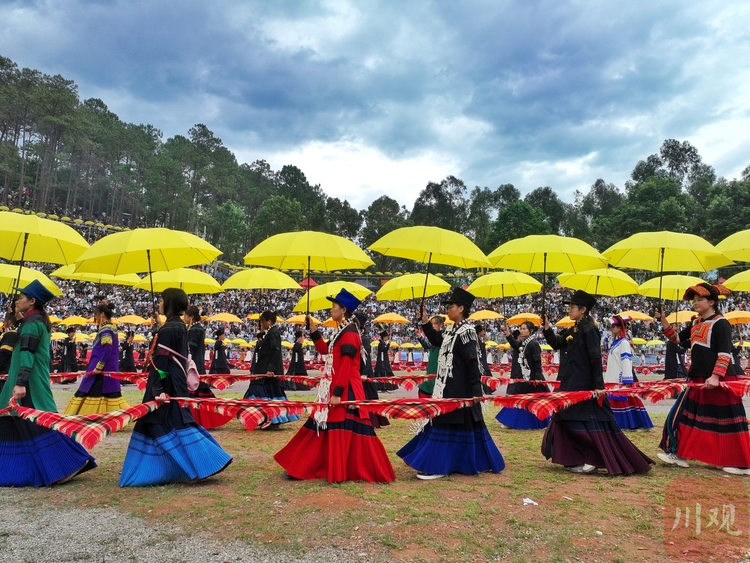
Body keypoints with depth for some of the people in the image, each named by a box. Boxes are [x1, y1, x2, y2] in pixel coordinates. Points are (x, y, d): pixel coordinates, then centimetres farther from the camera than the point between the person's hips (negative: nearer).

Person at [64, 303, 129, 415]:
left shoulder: (105, 329, -14)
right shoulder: (112, 328, 15)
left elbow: (107, 349, -23)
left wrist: (98, 367, -22)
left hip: (103, 369, -9)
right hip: (110, 369, 9)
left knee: (91, 394, -4)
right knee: (110, 394, 10)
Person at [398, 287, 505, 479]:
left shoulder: (466, 331, -16)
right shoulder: (452, 330, 12)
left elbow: (473, 362, -20)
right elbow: (436, 341, 27)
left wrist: (476, 389, -23)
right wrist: (425, 322, 15)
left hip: (459, 388, -10)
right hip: (450, 386, 10)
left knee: (447, 424, -4)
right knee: (454, 424, 15)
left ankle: (438, 466, 2)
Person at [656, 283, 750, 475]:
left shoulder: (720, 323, -11)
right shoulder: (696, 323, 13)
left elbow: (725, 353, -18)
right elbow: (676, 338, 18)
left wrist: (715, 376, -28)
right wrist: (663, 321, 6)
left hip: (720, 380, -8)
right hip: (698, 379, 8)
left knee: (726, 421, -2)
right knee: (684, 414, 7)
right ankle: (679, 454, 14)